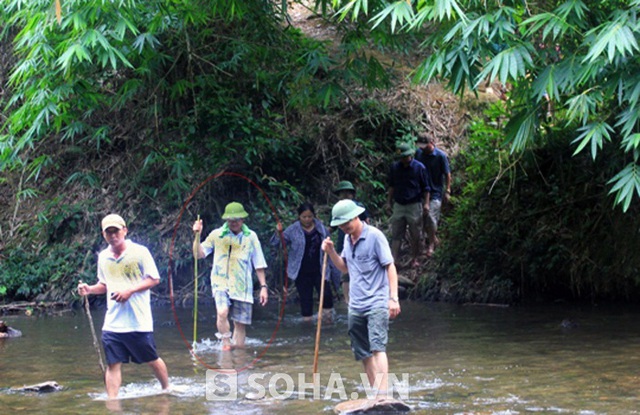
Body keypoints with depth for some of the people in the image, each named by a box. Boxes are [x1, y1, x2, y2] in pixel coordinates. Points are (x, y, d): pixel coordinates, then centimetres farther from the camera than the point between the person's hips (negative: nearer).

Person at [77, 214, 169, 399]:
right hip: (113, 322, 4)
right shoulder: (103, 257, 10)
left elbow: (154, 279, -6)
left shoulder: (140, 252, -6)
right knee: (113, 364, -2)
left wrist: (129, 290, -18)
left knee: (152, 360, 10)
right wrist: (89, 289, 2)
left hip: (138, 320, -4)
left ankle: (167, 389, 32)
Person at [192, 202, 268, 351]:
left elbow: (259, 264, 9)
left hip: (242, 286, 2)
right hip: (221, 283, -2)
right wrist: (197, 236, -10)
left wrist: (263, 286, 6)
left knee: (240, 323, 4)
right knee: (222, 312, -28)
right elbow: (199, 254, 3)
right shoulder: (217, 235, 3)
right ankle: (226, 344, -13)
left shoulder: (250, 237, 5)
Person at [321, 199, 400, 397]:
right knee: (363, 353, 9)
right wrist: (331, 252, 5)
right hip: (356, 306, 7)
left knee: (377, 347, -19)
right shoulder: (348, 239, 13)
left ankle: (382, 394, -28)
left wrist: (393, 298, -17)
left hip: (377, 304, -7)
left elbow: (390, 267, -10)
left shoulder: (375, 236, -9)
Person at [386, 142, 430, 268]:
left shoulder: (419, 167, -5)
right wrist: (389, 202, 12)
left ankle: (415, 259, 20)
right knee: (396, 235, -1)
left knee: (415, 235, 7)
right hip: (398, 205, 2)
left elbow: (425, 188, 0)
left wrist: (426, 203, -5)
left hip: (414, 205, -2)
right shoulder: (395, 167, 3)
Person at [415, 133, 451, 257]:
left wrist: (447, 191, -8)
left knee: (431, 217, -12)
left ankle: (431, 244, 4)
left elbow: (447, 174, -7)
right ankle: (434, 239, 32)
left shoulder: (441, 156, -13)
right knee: (423, 218, 9)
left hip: (435, 192, -5)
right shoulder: (419, 153, -1)